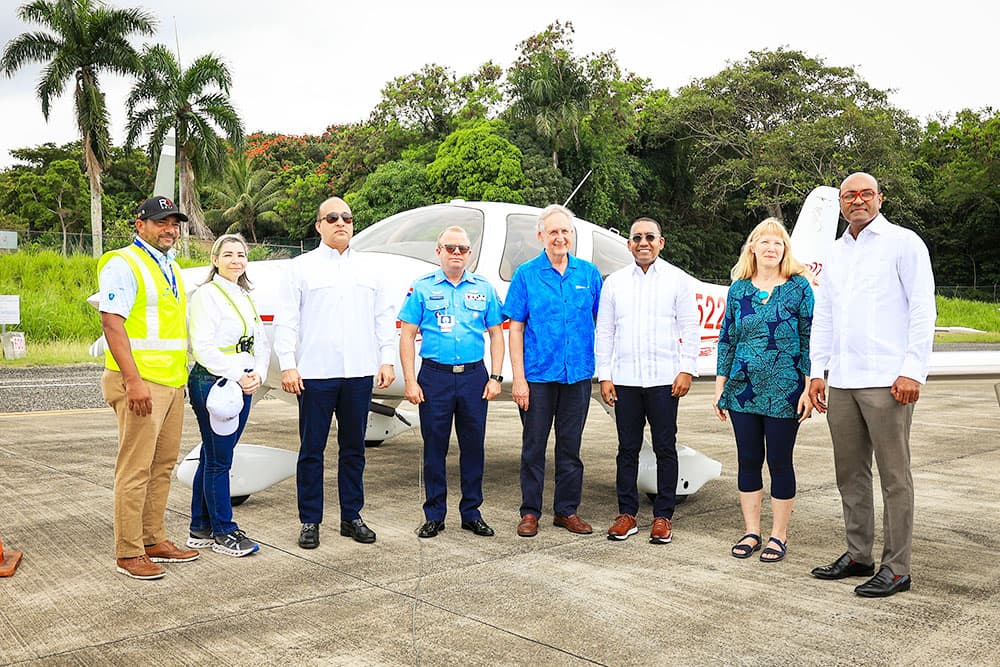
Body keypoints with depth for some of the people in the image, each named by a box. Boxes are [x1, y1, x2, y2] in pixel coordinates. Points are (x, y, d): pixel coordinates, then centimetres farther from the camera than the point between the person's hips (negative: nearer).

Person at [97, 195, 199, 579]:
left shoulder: (172, 269, 19)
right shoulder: (122, 264, -6)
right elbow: (112, 322, -15)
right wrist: (134, 381, -22)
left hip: (173, 383, 8)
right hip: (140, 383, -8)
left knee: (163, 465, 12)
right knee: (136, 469, -5)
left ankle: (154, 540, 21)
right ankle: (129, 553, 3)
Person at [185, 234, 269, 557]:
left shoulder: (246, 298, 17)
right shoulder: (206, 295, -7)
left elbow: (262, 343, 14)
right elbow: (203, 348, -14)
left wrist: (257, 374, -3)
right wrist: (238, 375, -16)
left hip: (243, 385, 8)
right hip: (212, 384, -7)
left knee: (213, 458, 13)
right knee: (218, 461, 0)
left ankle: (201, 529, 22)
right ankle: (223, 532, 10)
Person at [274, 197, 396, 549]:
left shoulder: (368, 271, 15)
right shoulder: (302, 267, 5)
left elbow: (385, 318, 16)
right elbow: (286, 319, 1)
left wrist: (387, 360, 7)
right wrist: (287, 365, -7)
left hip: (359, 373, 3)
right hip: (315, 373, -3)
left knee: (353, 448, 10)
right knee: (312, 449, 3)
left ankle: (351, 517, 21)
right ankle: (310, 521, 13)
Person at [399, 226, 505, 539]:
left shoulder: (484, 288, 9)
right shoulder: (423, 288, 3)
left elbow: (496, 335, 11)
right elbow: (407, 336, 1)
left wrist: (495, 377, 2)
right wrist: (410, 381, -6)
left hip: (474, 376, 2)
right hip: (435, 376, -2)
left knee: (473, 446, 8)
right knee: (434, 447, 5)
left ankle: (472, 513, 21)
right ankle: (434, 515, 17)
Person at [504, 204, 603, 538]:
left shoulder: (589, 273, 5)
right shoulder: (526, 274, -1)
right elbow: (516, 328, -2)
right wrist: (518, 378, -8)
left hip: (578, 374, 2)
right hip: (538, 375, -2)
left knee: (570, 446, 11)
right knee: (534, 446, 6)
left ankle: (567, 510, 24)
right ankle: (530, 512, 19)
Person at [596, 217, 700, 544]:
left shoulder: (678, 279, 5)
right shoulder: (614, 282, 10)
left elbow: (690, 327, 3)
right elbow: (604, 331, 10)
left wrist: (687, 370, -6)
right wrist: (604, 375, 4)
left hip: (664, 379, -2)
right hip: (624, 379, 2)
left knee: (665, 448, 4)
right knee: (628, 448, 7)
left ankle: (663, 517, 14)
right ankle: (627, 514, 16)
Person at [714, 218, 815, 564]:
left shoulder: (799, 286, -2)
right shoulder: (738, 289, 6)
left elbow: (810, 339, -2)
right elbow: (727, 338, 10)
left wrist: (809, 388, -7)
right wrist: (720, 385, 7)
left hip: (784, 392, -3)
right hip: (742, 389, 3)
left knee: (779, 461, 5)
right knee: (748, 460, 9)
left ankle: (778, 536, 19)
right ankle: (751, 532, 22)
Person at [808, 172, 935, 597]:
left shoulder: (903, 243, 1)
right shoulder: (835, 253, 18)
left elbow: (923, 310, -5)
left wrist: (912, 371, -13)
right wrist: (817, 370, 13)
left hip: (886, 380, -6)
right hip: (842, 381, 6)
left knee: (893, 476, -1)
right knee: (850, 473, 11)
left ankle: (896, 568, 7)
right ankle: (858, 555, 23)